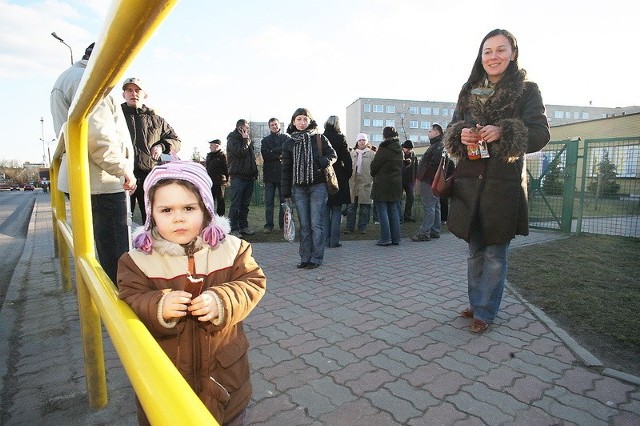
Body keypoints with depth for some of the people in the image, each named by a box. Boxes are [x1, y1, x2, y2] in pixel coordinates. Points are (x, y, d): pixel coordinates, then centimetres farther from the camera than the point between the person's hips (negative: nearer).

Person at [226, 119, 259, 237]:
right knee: (236, 204, -5)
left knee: (245, 204, 11)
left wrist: (255, 173, 13)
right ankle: (234, 229, -1)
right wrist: (245, 140, -6)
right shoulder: (233, 139, -3)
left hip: (249, 177, 7)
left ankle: (244, 226, 18)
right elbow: (240, 152, -19)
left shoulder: (248, 140, 20)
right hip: (238, 177, -7)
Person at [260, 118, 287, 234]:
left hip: (283, 173, -1)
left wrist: (272, 152, -9)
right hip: (270, 173, 1)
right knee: (269, 201, 0)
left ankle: (283, 224, 12)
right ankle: (268, 225, 6)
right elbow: (265, 155, -2)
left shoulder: (286, 138, 9)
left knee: (284, 200, 3)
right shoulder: (265, 140, 14)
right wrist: (279, 155, -9)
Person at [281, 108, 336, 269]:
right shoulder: (289, 143, 8)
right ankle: (305, 257, 16)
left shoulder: (319, 138, 2)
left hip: (318, 186, -2)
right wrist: (286, 192, 6)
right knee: (304, 225, 7)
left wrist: (323, 162, -18)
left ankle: (316, 258, 8)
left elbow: (332, 155, 6)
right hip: (299, 188, 3)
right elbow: (286, 168, 9)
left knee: (317, 224, -2)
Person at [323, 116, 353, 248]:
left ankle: (326, 240, 12)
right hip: (338, 179, -3)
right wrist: (348, 175, 4)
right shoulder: (340, 138, -6)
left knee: (325, 211, 11)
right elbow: (347, 160, -8)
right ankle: (334, 240, 5)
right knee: (336, 211, 5)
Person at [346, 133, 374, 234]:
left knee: (364, 206, 3)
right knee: (351, 206, 2)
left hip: (366, 182, -2)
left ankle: (362, 227, 13)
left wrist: (374, 180, -10)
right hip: (353, 182, 2)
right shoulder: (352, 153, 14)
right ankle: (349, 227, 9)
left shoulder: (371, 154, 6)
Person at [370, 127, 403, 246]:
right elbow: (400, 166, 14)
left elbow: (374, 165, -10)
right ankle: (395, 238, 15)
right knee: (394, 211, 11)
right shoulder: (399, 149, 11)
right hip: (396, 184, 7)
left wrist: (373, 174, 8)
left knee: (382, 211, -1)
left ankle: (385, 239, -1)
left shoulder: (384, 148, -12)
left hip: (383, 184, -7)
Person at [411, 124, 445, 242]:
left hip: (429, 181, -11)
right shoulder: (435, 145, 22)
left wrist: (423, 178, -16)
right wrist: (421, 178, 14)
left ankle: (424, 232, -8)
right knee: (435, 206, 13)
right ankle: (435, 231, 21)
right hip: (431, 181, 11)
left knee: (429, 207, -9)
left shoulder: (439, 146, -12)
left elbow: (433, 165, -22)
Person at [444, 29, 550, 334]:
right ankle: (476, 303, 30)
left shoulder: (527, 90, 2)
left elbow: (541, 134, -6)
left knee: (495, 253, 3)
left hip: (504, 184, -3)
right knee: (475, 251, 13)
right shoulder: (468, 91, 12)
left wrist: (504, 132, -23)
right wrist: (461, 135, -12)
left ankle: (485, 312, 17)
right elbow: (451, 131, 11)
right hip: (470, 182, 3)